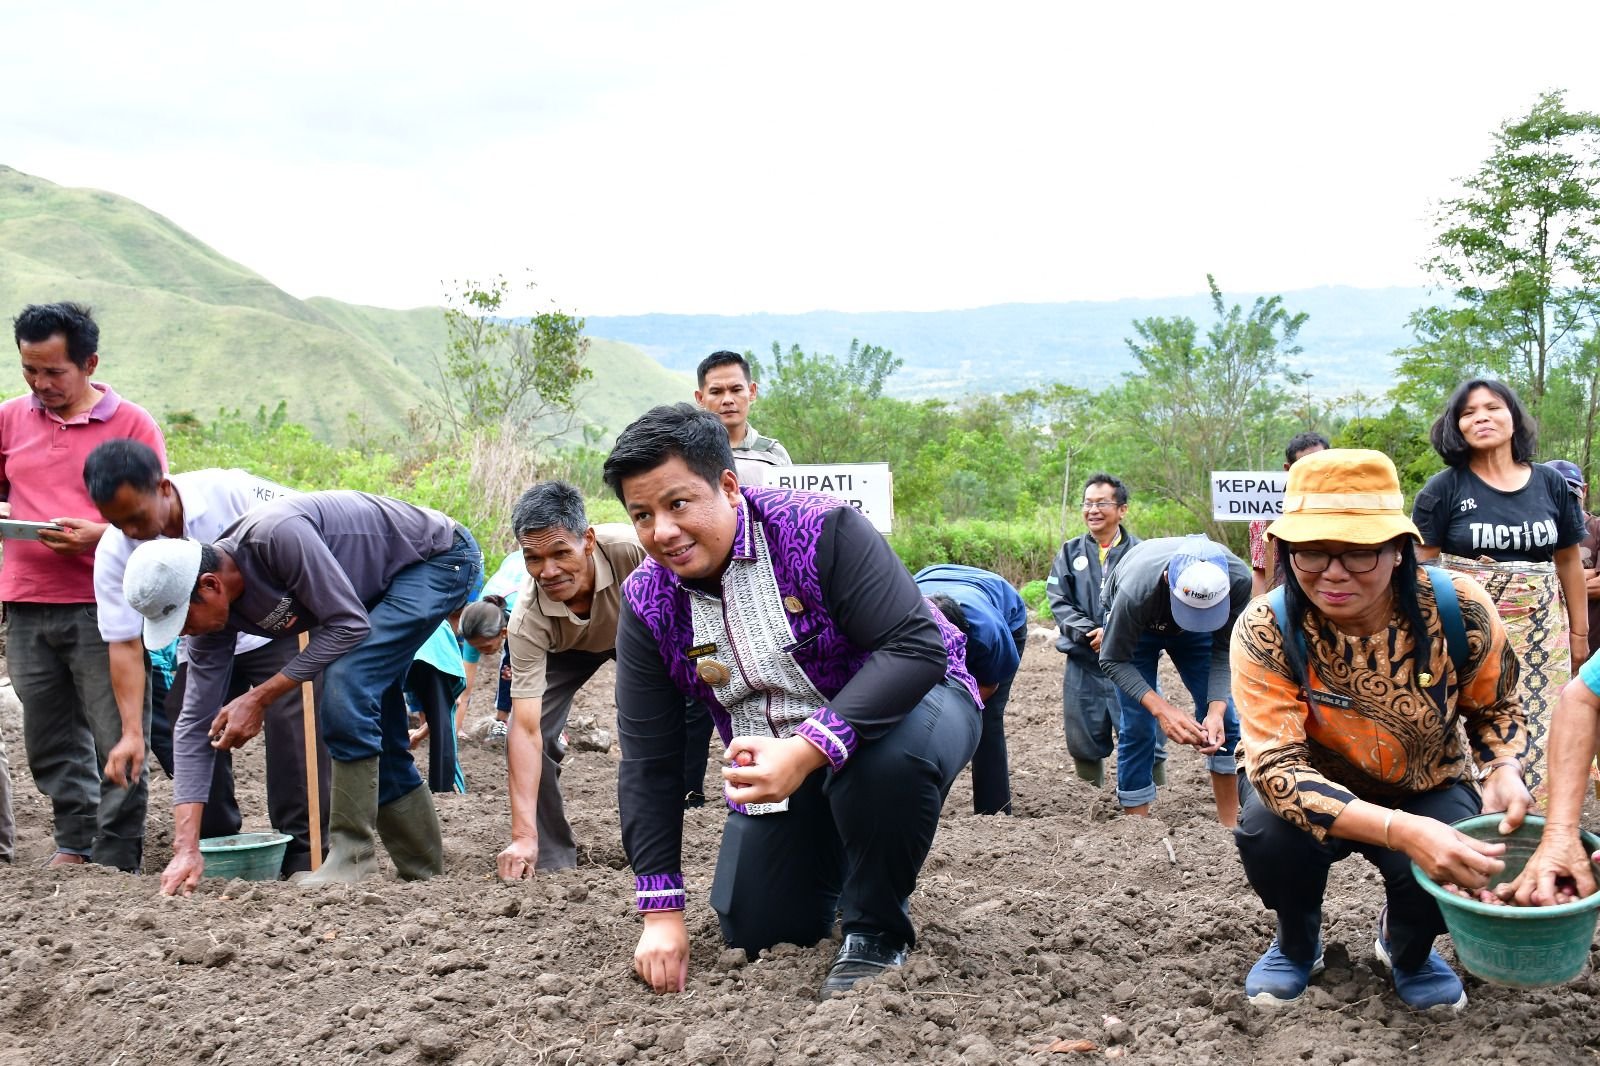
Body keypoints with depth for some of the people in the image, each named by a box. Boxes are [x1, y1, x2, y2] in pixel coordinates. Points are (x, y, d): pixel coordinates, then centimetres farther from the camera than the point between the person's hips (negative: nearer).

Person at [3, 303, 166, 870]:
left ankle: (114, 862, 8)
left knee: (119, 743, -2)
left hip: (103, 608, -4)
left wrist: (98, 535, -18)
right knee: (50, 742, 12)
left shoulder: (132, 424, -1)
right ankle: (74, 845, 27)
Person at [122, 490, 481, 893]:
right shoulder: (214, 611, -10)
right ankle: (423, 872, 21)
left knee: (345, 682, -24)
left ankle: (352, 856, -15)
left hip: (440, 556, -8)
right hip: (384, 587, 8)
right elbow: (195, 723, -9)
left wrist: (260, 697, -26)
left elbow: (349, 624, -30)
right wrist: (186, 849, -15)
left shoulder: (278, 536, -36)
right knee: (370, 730, 8)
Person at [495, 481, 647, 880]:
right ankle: (551, 860, 2)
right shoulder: (528, 621, -39)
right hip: (564, 650, 0)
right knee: (528, 736, -16)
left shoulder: (629, 548, -43)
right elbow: (527, 728, -40)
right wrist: (523, 836, -45)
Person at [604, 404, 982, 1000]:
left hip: (903, 703, -5)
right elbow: (648, 763, -9)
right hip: (778, 760, 5)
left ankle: (877, 932, -12)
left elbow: (917, 648, -34)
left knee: (887, 754, -39)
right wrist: (661, 913, -12)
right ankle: (838, 862, 33)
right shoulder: (645, 603, -11)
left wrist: (810, 749, -45)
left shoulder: (821, 531, -26)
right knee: (752, 932, 0)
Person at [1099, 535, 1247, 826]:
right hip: (1134, 625, -3)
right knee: (1137, 728, -9)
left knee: (1223, 718, -5)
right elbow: (1113, 660, -30)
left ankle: (1231, 829, 5)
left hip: (1193, 631, 3)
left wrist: (1217, 708, -37)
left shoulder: (1239, 580, -36)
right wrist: (1161, 709, -42)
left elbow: (1224, 650, -22)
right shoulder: (1136, 591, -43)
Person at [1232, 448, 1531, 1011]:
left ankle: (1408, 949, 12)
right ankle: (1297, 943, 5)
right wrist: (1399, 830, -48)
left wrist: (1504, 769, -25)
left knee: (1456, 871, -29)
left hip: (1429, 790, 1)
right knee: (1268, 831, -33)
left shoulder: (1461, 610, -22)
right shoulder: (1265, 632, -27)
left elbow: (1495, 708, -1)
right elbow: (1275, 765, -34)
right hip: (1319, 793, -1)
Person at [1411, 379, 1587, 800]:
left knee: (1538, 730, 3)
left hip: (1540, 632, 3)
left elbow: (1569, 560, 13)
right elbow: (1421, 564, -1)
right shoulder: (1444, 488, -2)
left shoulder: (1551, 484, 6)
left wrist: (1579, 631, 14)